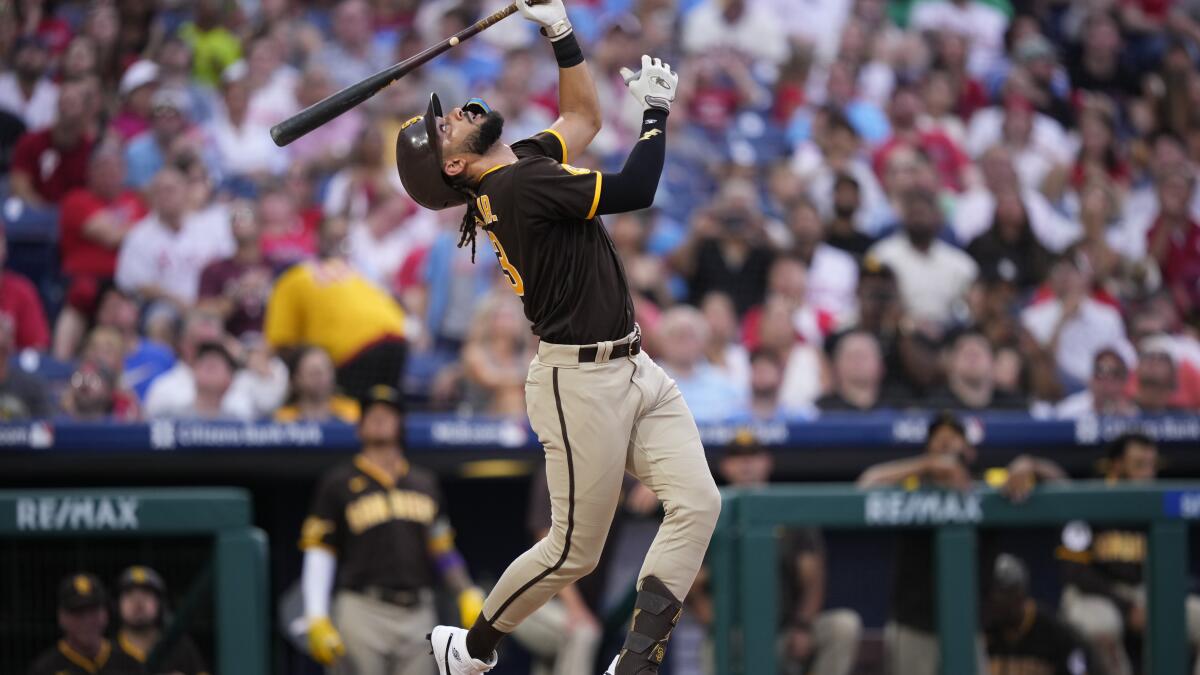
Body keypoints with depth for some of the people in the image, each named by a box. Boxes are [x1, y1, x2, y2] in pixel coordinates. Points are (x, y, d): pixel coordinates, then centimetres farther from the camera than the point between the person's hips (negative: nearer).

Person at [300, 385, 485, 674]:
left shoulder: (424, 483, 18)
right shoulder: (340, 483, 4)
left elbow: (442, 549, 21)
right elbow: (318, 555, 0)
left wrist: (467, 594, 6)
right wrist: (317, 622, -9)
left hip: (418, 615, 5)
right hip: (362, 614, -5)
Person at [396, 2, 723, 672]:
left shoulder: (527, 161, 10)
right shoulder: (519, 184, -18)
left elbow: (583, 118, 26)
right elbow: (636, 189, -21)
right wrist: (657, 109, -8)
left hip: (635, 368, 9)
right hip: (581, 383, -9)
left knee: (698, 503, -8)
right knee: (575, 550, 1)